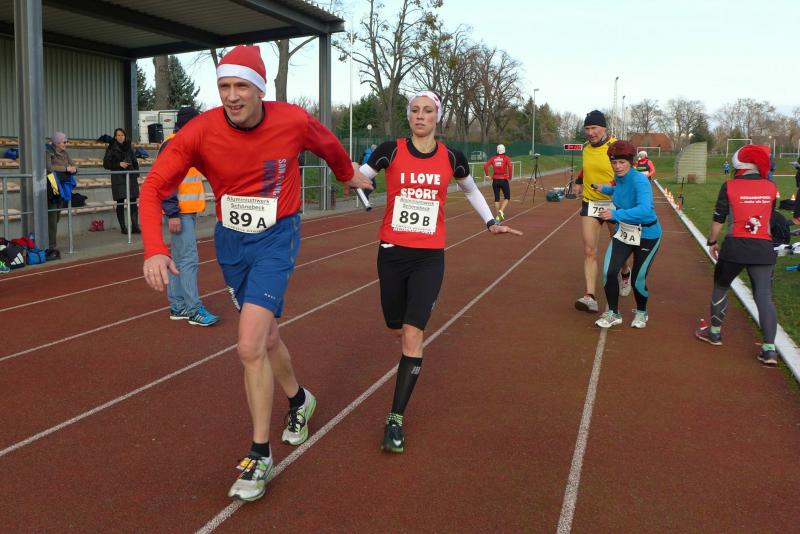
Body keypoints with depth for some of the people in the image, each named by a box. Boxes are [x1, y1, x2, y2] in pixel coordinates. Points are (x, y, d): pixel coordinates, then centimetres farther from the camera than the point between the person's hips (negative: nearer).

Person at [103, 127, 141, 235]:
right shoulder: (111, 149, 3)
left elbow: (135, 162, 20)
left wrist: (136, 173, 4)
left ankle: (135, 226, -2)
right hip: (118, 179, -3)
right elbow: (106, 164, -1)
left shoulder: (128, 148, 14)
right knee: (120, 203, -1)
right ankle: (123, 227, 5)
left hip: (130, 177, 3)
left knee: (134, 202, -4)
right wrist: (119, 164, -13)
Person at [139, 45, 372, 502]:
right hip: (231, 240, 3)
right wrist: (155, 250, -30)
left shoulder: (293, 121, -16)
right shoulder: (201, 132, -16)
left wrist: (348, 175, 27)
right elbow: (154, 188, -15)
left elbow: (327, 144, 7)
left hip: (276, 238, -3)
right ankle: (300, 400, 48)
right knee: (265, 335, 18)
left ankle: (260, 456, 1)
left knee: (251, 346, -16)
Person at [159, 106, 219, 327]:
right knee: (189, 260, -9)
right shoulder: (172, 145, -12)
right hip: (179, 213, -10)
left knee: (179, 259, 12)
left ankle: (177, 306, 19)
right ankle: (194, 309, -4)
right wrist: (172, 213, -21)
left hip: (189, 211, 10)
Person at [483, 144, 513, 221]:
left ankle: (497, 216, 12)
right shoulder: (506, 158, -2)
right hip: (504, 180, -3)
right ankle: (501, 210, -14)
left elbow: (485, 165, -6)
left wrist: (487, 175, 1)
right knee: (507, 197, 9)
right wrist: (510, 176, -6)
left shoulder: (493, 158, 6)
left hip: (495, 180, 3)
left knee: (497, 198, 11)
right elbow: (510, 166, -17)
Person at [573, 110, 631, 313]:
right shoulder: (586, 148, 4)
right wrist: (579, 181, 15)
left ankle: (625, 273, 48)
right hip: (590, 204, 4)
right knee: (589, 251, -8)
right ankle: (590, 297, -11)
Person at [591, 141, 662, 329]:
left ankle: (641, 313, 34)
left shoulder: (639, 180, -27)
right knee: (609, 272, -5)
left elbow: (645, 209, -45)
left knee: (638, 279, 4)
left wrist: (616, 214, -53)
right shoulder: (618, 177, -4)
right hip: (623, 232, 6)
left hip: (647, 236, -6)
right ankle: (613, 314, 14)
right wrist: (605, 189, 16)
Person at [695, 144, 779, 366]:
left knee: (720, 287, 18)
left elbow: (719, 218, 0)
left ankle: (714, 332, 30)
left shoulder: (730, 186, -4)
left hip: (735, 246, -2)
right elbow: (769, 216, 16)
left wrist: (712, 242, 13)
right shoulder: (770, 187, 5)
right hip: (764, 248, 2)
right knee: (764, 296, 1)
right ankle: (769, 349, -4)